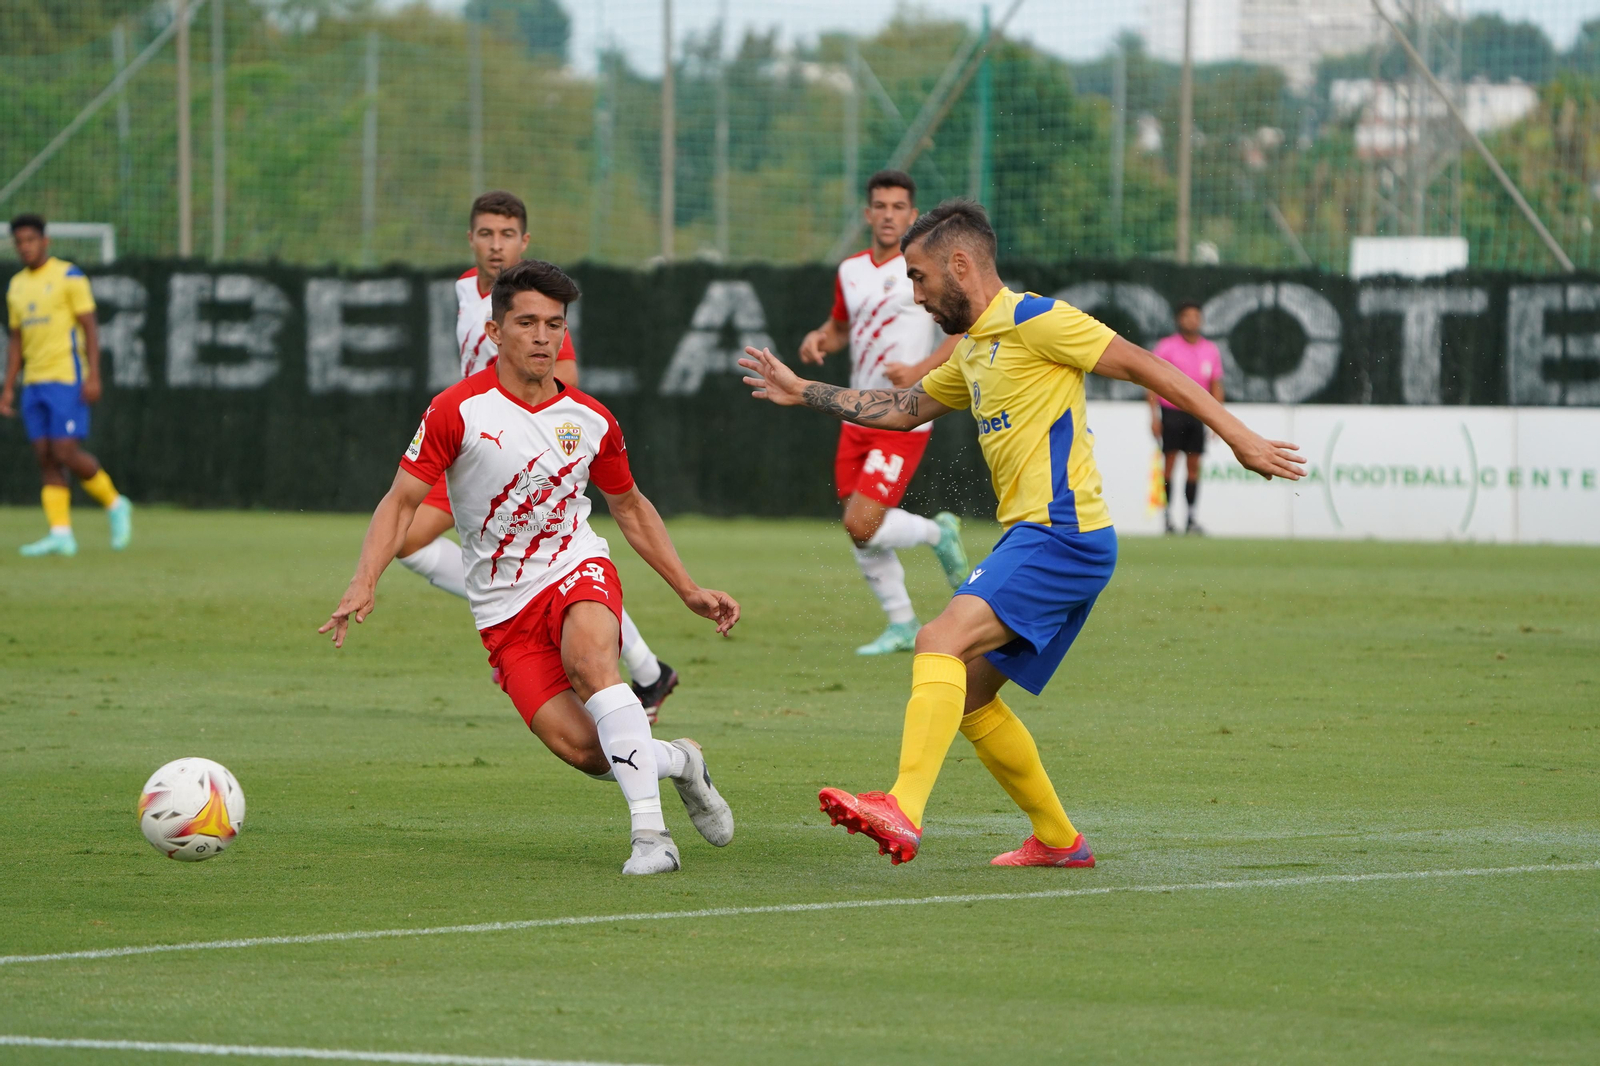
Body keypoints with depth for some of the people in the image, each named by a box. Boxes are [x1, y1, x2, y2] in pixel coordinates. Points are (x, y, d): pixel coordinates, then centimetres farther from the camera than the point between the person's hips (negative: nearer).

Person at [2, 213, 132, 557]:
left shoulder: (69, 277, -5)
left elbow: (89, 328, -8)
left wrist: (93, 377, -16)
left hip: (66, 378, -7)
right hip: (33, 383, 7)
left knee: (66, 452, -13)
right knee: (46, 457, 0)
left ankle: (115, 505, 7)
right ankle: (61, 534, -2)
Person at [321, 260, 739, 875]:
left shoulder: (591, 421, 2)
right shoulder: (459, 410, -8)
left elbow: (630, 508, 18)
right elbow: (401, 502, -7)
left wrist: (689, 591, 16)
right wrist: (365, 582, -22)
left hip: (578, 571, 1)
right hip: (504, 608, -1)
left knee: (589, 658, -36)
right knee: (582, 749, -20)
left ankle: (650, 831, -36)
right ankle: (678, 762, 12)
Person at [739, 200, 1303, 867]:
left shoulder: (1036, 321, -8)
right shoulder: (974, 348, 21)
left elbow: (1144, 367, -9)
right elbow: (904, 409, 35)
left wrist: (1237, 438, -12)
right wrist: (801, 393, 34)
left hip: (1061, 535, -10)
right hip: (1031, 538, 10)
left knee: (942, 644, -24)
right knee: (969, 698, 13)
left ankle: (902, 812, -38)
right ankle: (1057, 840, 22)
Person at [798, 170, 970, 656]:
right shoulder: (850, 271, 11)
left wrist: (921, 370, -20)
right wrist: (818, 340, 4)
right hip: (858, 419, 7)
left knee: (862, 526, -16)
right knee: (860, 530, 7)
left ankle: (938, 533, 12)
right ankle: (902, 625, 23)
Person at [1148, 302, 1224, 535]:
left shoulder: (1211, 351, 9)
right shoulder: (1166, 347, -2)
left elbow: (1216, 385, 14)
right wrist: (1154, 416, -9)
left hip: (1197, 413, 3)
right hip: (1171, 409, -3)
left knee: (1194, 465, 2)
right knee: (1169, 461, -6)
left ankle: (1191, 518, 6)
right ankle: (1167, 517, -3)